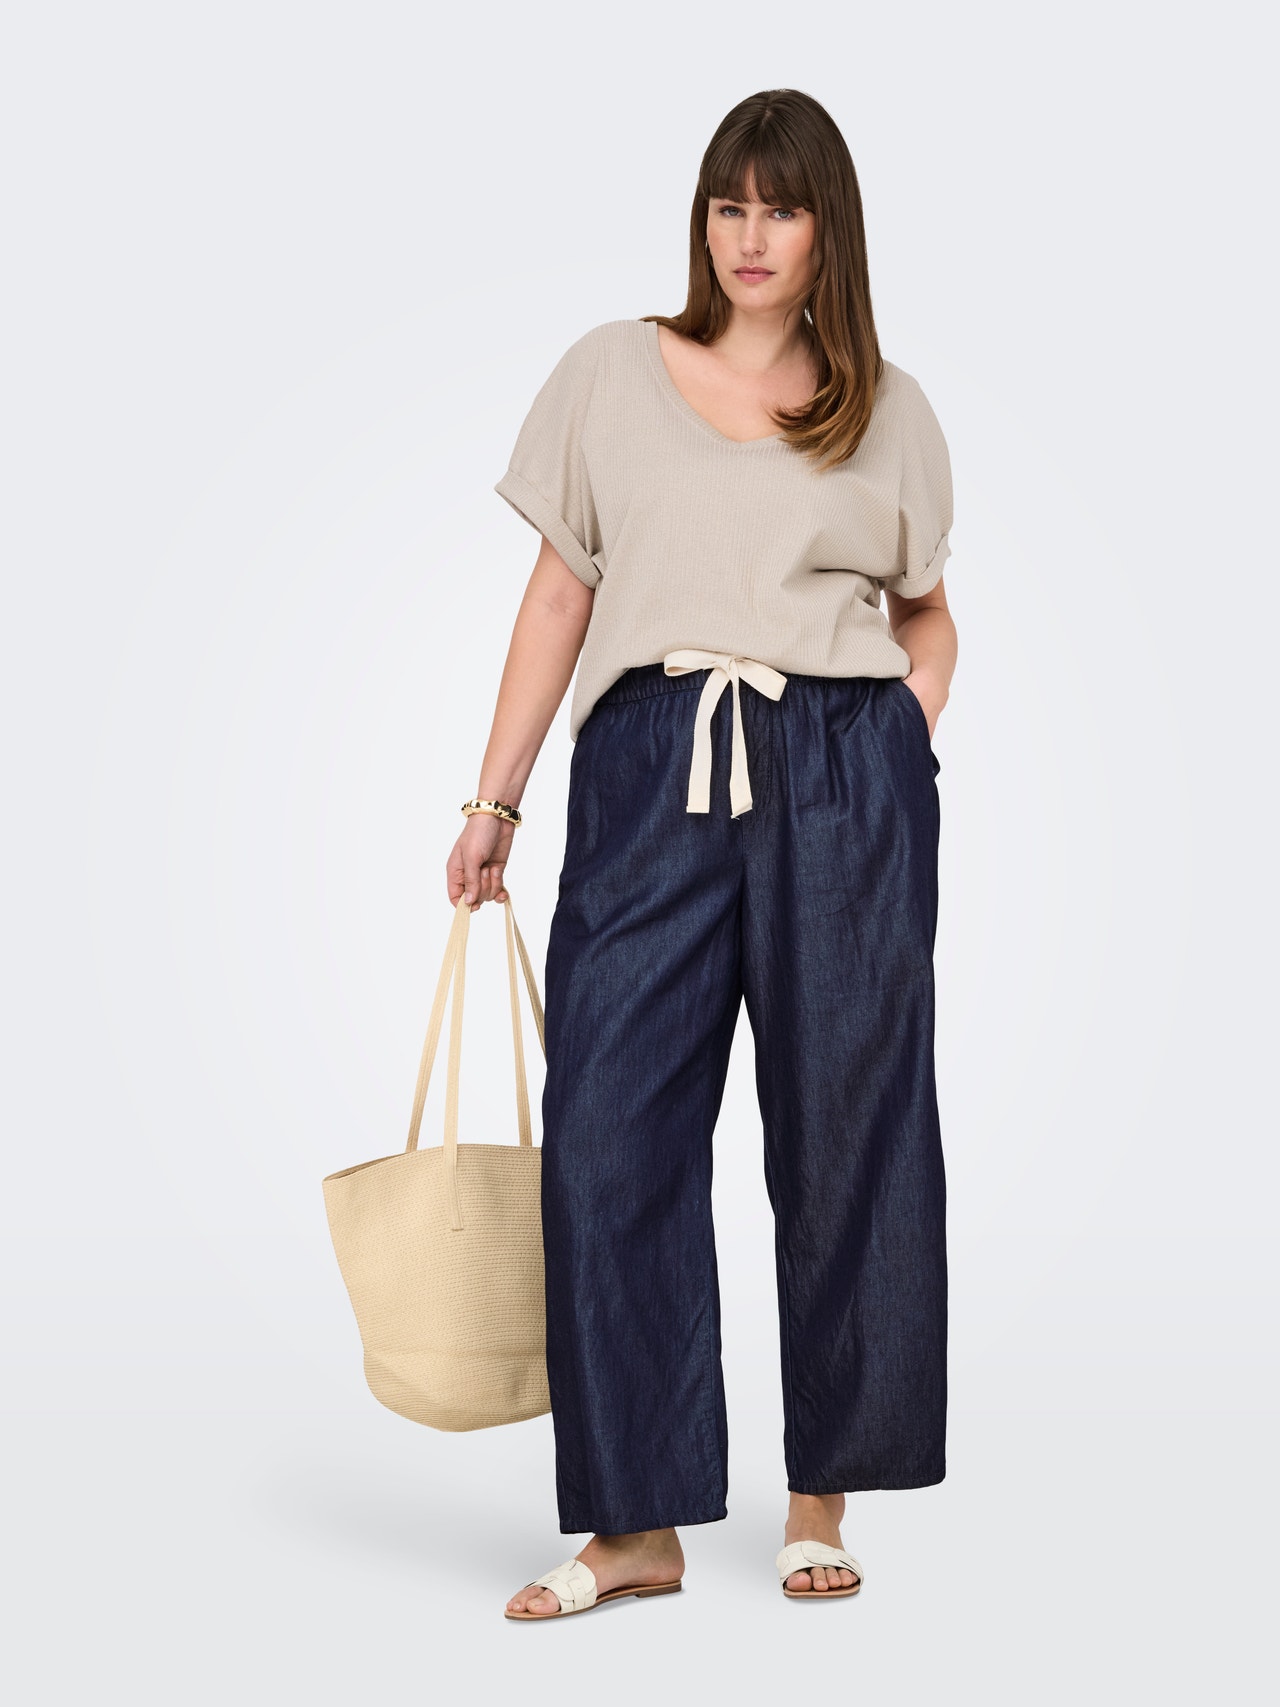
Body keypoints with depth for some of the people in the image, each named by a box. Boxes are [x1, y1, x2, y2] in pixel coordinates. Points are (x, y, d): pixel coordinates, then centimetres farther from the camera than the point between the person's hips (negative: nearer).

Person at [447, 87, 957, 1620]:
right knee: (610, 1132, -5)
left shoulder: (889, 411, 11)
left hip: (844, 776, 0)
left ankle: (821, 1504, 17)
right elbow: (559, 594, 10)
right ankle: (637, 1524, 5)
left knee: (844, 1134, 2)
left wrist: (903, 750, 3)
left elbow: (928, 616, 21)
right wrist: (493, 801, 6)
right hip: (650, 766, 0)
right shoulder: (611, 373, 11)